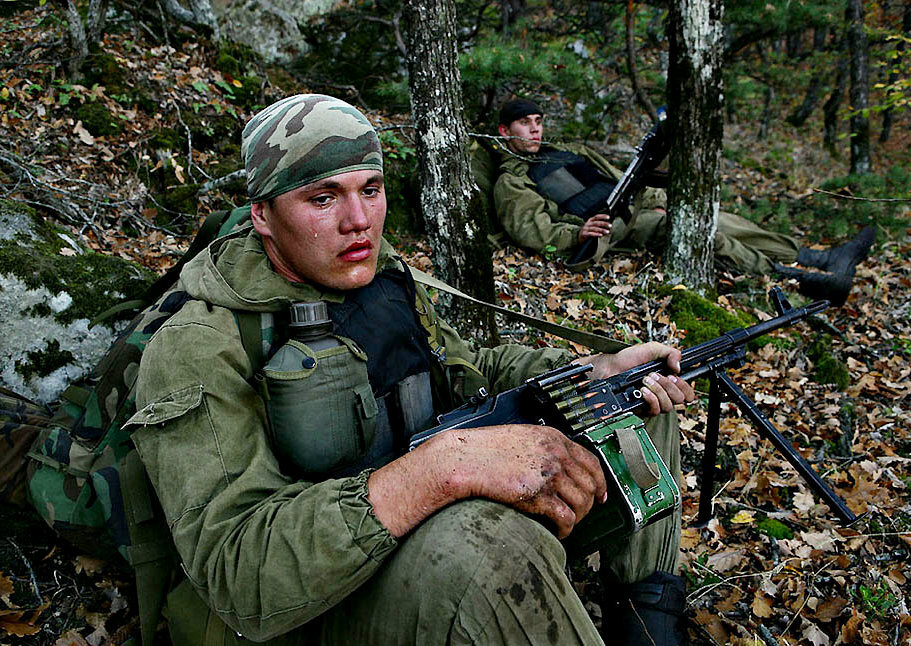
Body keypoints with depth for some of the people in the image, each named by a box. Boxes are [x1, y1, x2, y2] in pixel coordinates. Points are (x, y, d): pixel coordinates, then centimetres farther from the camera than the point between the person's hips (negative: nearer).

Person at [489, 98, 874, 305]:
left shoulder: (565, 152, 27)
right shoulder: (511, 183, 3)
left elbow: (617, 177, 27)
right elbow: (534, 232, -12)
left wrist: (654, 200, 9)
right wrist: (578, 234, -30)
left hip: (634, 208, 9)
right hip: (610, 229, -9)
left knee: (716, 221, -5)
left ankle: (822, 259, -8)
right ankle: (799, 279, -31)